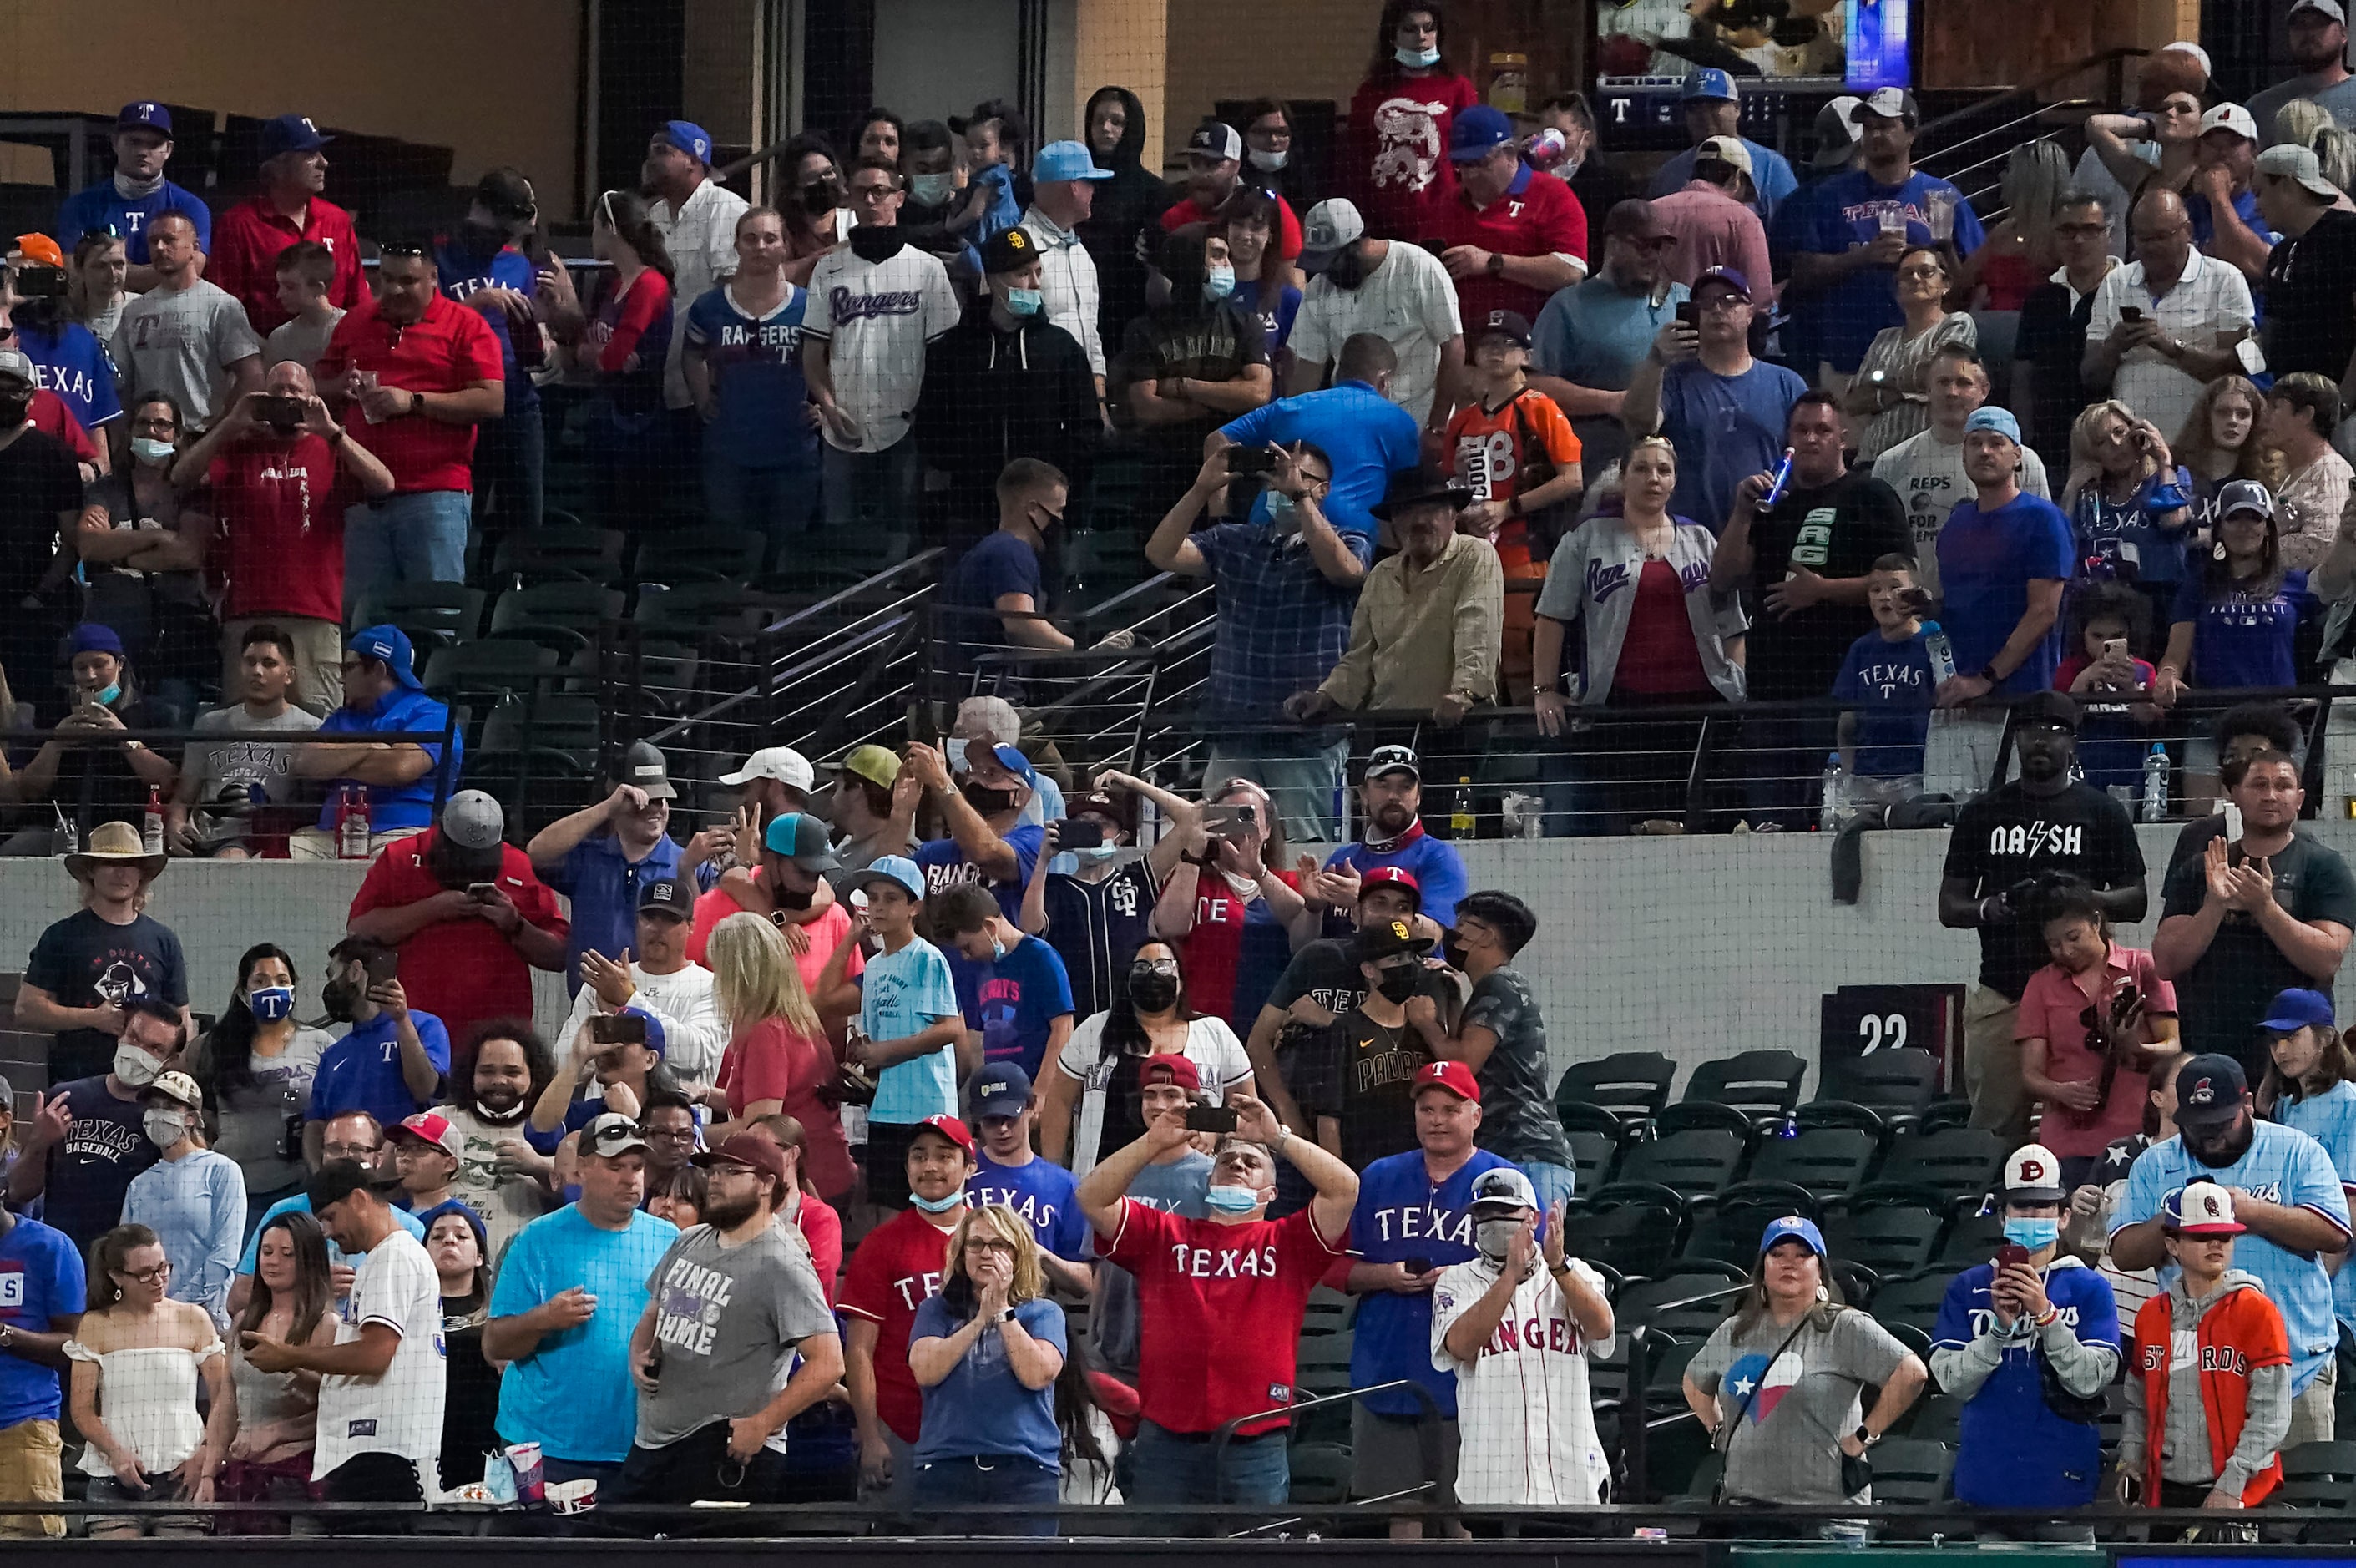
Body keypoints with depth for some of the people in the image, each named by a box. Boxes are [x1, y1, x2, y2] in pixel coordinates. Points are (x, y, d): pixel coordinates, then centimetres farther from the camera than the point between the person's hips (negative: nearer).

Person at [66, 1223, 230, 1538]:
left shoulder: (192, 1320, 8)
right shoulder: (96, 1326, 7)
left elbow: (225, 1402, 6)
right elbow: (82, 1410, 3)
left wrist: (207, 1457, -8)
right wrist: (115, 1453, -14)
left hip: (181, 1476, 0)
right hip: (114, 1479, 0)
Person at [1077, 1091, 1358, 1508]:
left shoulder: (1287, 1243, 10)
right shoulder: (1163, 1236, 14)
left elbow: (1344, 1189, -3)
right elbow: (1093, 1198, 4)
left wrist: (1278, 1137, -5)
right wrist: (1155, 1141, -5)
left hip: (1256, 1443, -1)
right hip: (1166, 1439, 1)